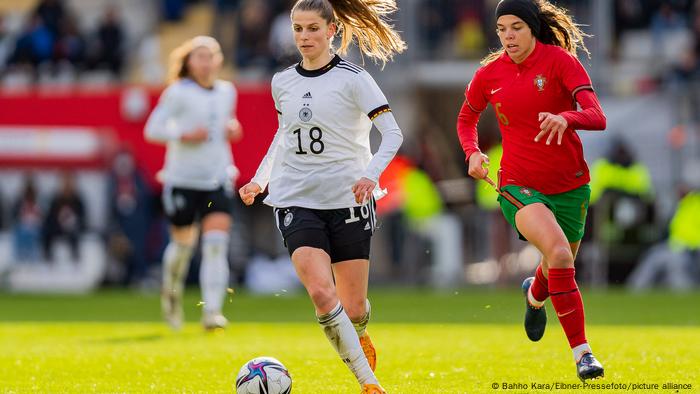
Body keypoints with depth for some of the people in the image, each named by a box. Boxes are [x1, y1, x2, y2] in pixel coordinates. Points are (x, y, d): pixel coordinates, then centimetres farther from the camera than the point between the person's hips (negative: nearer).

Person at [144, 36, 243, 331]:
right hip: (183, 181, -3)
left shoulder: (227, 92, 9)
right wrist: (183, 135, -20)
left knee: (216, 245, -13)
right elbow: (152, 129, -7)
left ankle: (212, 311, -15)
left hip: (218, 180, 3)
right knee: (183, 243, 9)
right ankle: (172, 290, 41)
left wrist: (232, 129, 5)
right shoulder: (178, 93, -7)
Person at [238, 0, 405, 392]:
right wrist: (260, 179, 16)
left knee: (352, 308, 1)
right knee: (321, 293, -19)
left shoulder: (353, 79, -6)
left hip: (348, 199, -2)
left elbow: (392, 133, -11)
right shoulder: (283, 83, 8)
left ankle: (359, 335, 40)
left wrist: (371, 174, -27)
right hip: (298, 201, 2)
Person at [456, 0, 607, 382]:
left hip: (569, 185, 1)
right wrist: (472, 153, -2)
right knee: (558, 253, -27)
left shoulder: (561, 61, -11)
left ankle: (535, 295, 59)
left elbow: (597, 117, -23)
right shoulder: (488, 75, -2)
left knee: (558, 269, 19)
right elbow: (466, 119, 19)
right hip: (519, 185, -1)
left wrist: (566, 118, -44)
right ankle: (582, 352, -23)